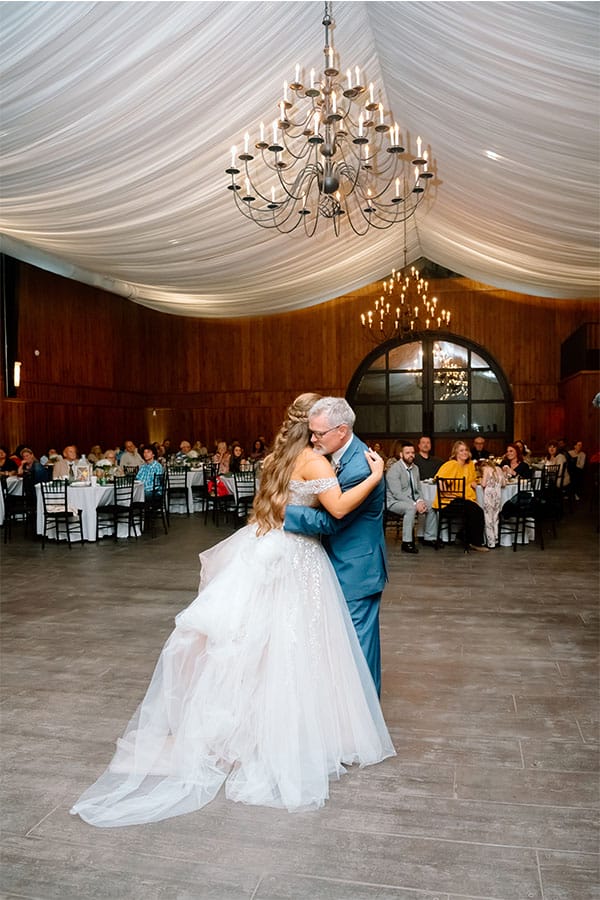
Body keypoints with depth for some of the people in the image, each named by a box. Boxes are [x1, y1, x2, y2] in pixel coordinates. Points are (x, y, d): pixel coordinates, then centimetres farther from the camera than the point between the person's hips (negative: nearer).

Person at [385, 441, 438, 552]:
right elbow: (397, 493, -21)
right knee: (411, 508, -34)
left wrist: (420, 501, -8)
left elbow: (419, 489, 14)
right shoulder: (394, 470, -15)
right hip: (395, 502, -8)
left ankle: (429, 538, 6)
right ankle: (407, 543, -29)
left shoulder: (415, 468, 11)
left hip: (412, 501, 8)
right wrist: (415, 504, -27)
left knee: (431, 508, -9)